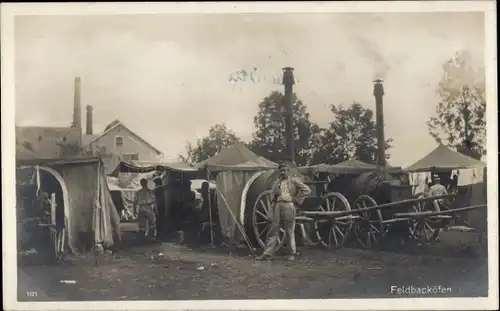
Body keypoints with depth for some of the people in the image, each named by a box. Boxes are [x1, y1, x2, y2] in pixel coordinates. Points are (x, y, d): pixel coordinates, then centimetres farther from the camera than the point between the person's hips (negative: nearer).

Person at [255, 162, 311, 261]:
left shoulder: (294, 181, 3)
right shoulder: (277, 182, 17)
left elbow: (307, 190, 2)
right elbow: (273, 196, 23)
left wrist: (297, 198, -3)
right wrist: (275, 193, 0)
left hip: (288, 205, -4)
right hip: (277, 206, 4)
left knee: (289, 231, 2)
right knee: (273, 230, 0)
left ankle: (291, 253, 12)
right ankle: (267, 254, -1)